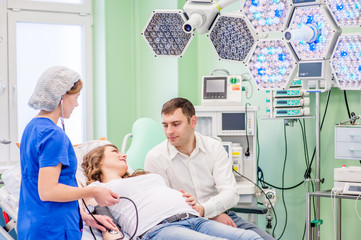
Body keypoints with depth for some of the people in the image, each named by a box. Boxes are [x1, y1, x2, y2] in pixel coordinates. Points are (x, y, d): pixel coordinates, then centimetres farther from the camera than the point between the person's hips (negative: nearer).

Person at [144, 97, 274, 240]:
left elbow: (231, 194, -4)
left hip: (223, 216, 5)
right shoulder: (155, 158, -4)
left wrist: (203, 209, -26)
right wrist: (214, 215, -12)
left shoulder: (214, 147, 4)